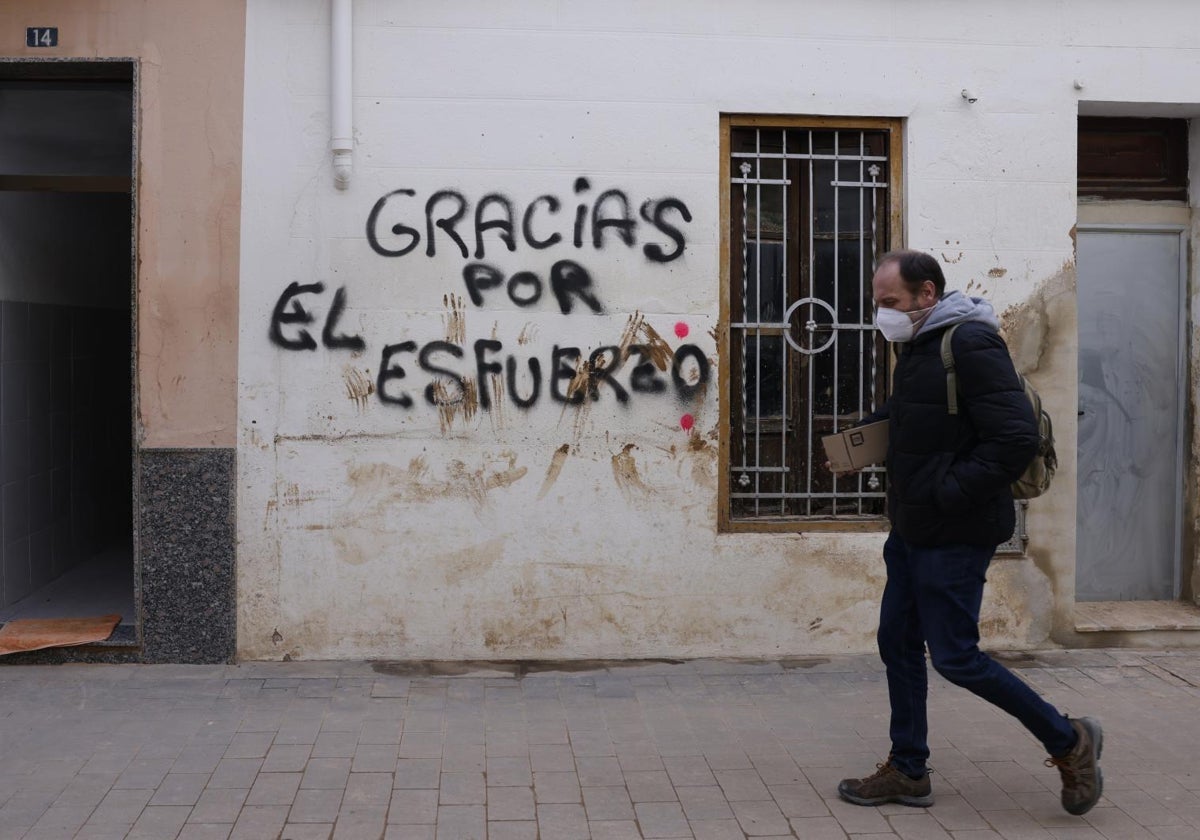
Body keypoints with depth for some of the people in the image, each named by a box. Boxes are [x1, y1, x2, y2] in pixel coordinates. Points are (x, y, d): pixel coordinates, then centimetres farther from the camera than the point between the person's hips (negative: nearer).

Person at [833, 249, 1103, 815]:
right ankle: (908, 772, 26)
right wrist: (870, 426, 9)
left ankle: (1068, 741, 17)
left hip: (955, 536, -10)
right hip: (913, 531, 10)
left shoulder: (970, 343, -19)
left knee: (955, 657, -2)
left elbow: (1017, 439, -24)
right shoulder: (918, 346, 10)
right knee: (898, 643, 13)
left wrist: (949, 494, -22)